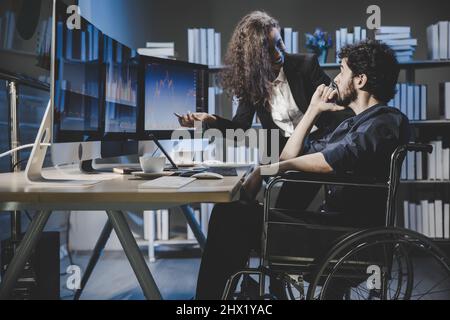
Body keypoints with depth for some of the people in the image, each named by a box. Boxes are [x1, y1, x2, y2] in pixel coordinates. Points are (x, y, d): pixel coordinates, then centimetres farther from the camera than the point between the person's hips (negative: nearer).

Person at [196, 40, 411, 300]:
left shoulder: (388, 121, -7)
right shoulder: (355, 124, 23)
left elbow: (336, 159, -27)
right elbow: (290, 156, 23)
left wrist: (273, 168, -18)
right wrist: (313, 110, 18)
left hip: (349, 233, -9)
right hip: (331, 221, 9)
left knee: (231, 216, -14)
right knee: (232, 213, 1)